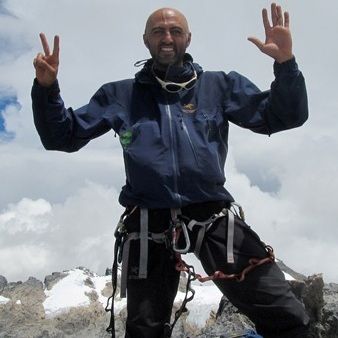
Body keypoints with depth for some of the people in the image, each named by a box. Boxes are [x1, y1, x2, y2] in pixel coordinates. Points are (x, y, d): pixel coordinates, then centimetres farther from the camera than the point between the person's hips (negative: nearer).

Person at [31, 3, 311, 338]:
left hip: (214, 218, 0)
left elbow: (283, 117, 10)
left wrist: (285, 62, -8)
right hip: (148, 226, 1)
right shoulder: (120, 95, 16)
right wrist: (46, 87, 0)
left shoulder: (220, 85, 15)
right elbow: (62, 136, 18)